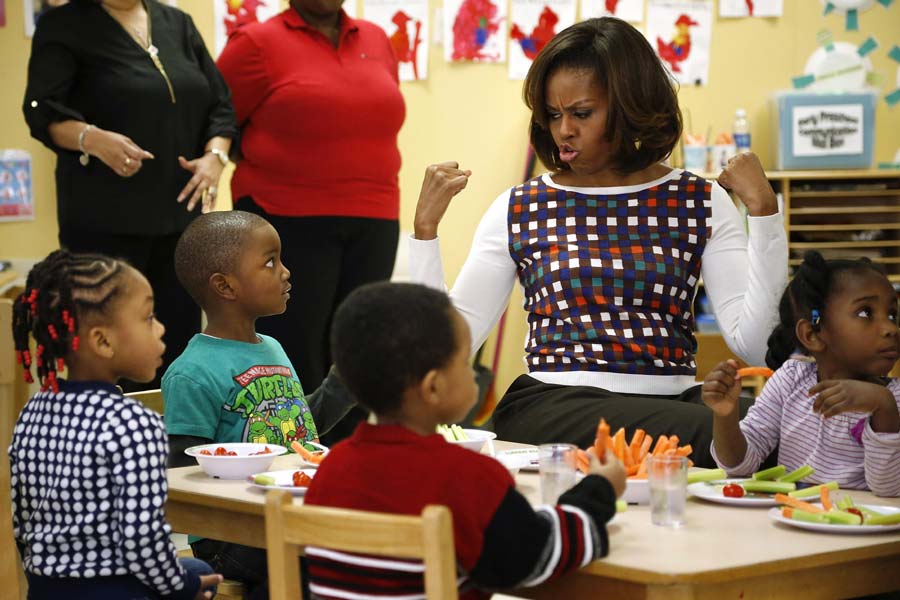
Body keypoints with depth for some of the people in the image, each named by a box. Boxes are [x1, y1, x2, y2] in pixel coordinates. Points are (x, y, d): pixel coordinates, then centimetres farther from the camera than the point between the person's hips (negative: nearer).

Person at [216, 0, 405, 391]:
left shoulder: (377, 40, 13)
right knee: (294, 360, -3)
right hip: (290, 225, -5)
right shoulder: (257, 44, -3)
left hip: (372, 224, 5)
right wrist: (276, 170, 3)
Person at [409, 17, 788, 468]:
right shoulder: (519, 210, 11)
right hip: (550, 406, -3)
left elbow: (752, 345, -2)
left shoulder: (699, 205, 10)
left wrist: (762, 209, -5)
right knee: (714, 435, -32)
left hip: (675, 400, 3)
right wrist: (426, 225, 1)